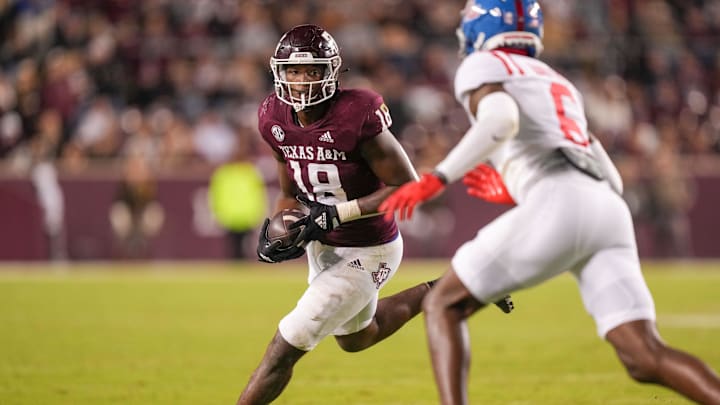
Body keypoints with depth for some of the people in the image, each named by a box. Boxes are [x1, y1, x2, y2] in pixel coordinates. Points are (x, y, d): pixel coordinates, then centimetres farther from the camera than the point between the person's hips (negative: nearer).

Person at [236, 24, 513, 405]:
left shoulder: (356, 115, -28)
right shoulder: (276, 119, -8)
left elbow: (408, 187, -23)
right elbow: (291, 196, 6)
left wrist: (339, 212, -29)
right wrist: (274, 230, -15)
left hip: (366, 252, -8)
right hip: (323, 246, 8)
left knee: (285, 347, -9)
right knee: (355, 338, 30)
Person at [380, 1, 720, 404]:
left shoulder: (482, 66, 14)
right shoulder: (559, 85, 36)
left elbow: (501, 121, -11)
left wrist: (435, 179, -11)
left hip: (559, 205, -6)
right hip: (610, 209, 6)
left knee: (443, 305, 8)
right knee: (646, 360, -1)